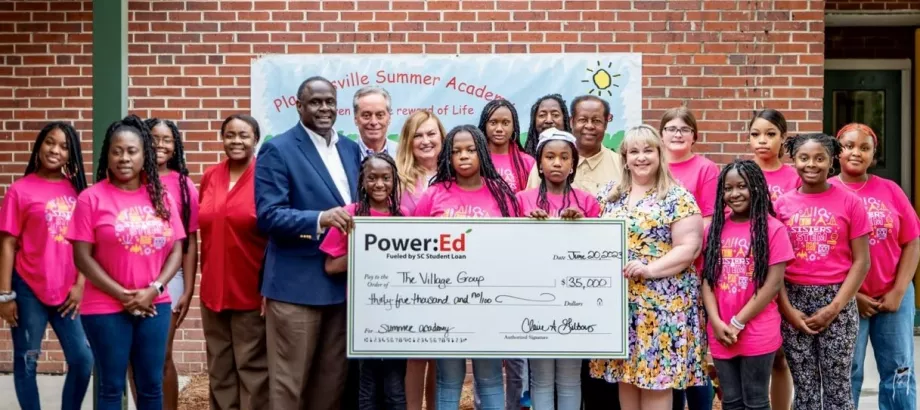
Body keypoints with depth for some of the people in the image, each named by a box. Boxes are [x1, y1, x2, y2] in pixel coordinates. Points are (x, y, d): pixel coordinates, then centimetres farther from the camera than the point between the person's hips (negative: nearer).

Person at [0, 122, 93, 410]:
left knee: (83, 360, 4)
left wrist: (80, 284, -1)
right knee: (26, 363, 7)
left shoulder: (76, 189, 6)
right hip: (29, 289, -3)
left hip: (68, 291, 3)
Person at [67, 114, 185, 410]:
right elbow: (82, 257, -8)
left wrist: (154, 289, -10)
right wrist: (122, 295, -12)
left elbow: (176, 250, 4)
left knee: (152, 385, 10)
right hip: (106, 308, -3)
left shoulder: (162, 197, 6)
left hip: (155, 305, 3)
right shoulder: (92, 198, -5)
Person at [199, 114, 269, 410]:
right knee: (219, 369, 14)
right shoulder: (209, 178, 7)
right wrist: (205, 278, 11)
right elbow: (205, 232, 15)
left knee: (253, 367, 4)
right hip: (213, 290, 5)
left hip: (252, 290, -5)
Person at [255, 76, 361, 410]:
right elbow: (268, 216, -15)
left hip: (343, 281, 6)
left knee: (333, 380, 15)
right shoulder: (277, 150, -6)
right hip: (297, 284, -6)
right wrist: (320, 219, -28)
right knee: (289, 381, 3)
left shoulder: (350, 149, 13)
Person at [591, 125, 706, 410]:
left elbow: (689, 247, -10)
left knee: (657, 374, -2)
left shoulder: (678, 197, -4)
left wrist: (650, 269, -20)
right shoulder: (610, 193, 11)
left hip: (662, 301, -5)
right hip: (618, 298, 5)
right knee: (625, 371, 10)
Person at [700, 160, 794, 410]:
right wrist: (717, 323, -8)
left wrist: (738, 323, -12)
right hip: (720, 335, 4)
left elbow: (773, 284, -10)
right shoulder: (715, 228, 8)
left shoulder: (773, 229, -6)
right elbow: (707, 279, 5)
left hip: (757, 334, -4)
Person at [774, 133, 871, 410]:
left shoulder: (849, 202, -2)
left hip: (837, 301, -1)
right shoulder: (781, 204, 3)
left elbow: (861, 261, -3)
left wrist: (834, 307, -10)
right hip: (793, 301, 2)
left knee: (837, 387, 4)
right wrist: (787, 309, -7)